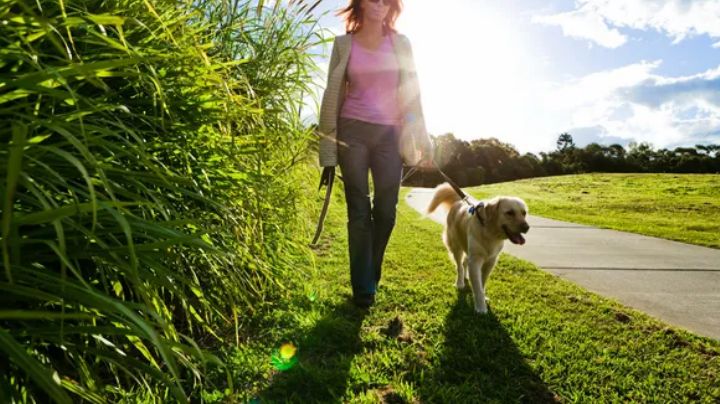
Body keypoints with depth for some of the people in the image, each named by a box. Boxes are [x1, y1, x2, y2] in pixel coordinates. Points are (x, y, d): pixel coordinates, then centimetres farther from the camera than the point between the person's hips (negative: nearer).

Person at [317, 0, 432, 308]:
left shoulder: (400, 44, 11)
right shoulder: (343, 44, 7)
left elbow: (411, 94, 8)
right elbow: (333, 96, 6)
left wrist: (420, 141, 1)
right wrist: (328, 151, 1)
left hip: (389, 134, 2)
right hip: (353, 132, -1)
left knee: (386, 211, 1)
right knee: (359, 210, -2)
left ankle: (370, 277, 23)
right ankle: (363, 287, 7)